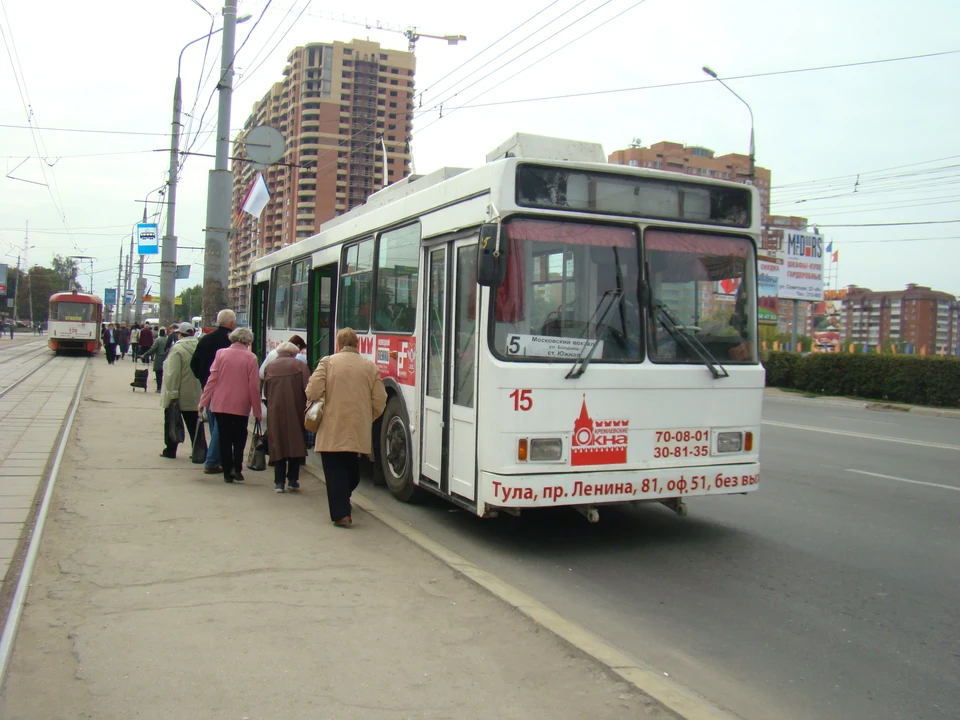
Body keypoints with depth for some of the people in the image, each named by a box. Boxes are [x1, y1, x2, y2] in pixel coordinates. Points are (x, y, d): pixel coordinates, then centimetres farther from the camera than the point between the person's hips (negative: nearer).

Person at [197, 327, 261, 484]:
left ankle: (227, 472, 10)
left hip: (220, 404, 2)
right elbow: (254, 385, -6)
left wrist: (203, 401, 5)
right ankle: (236, 467, 0)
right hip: (241, 406, -1)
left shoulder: (221, 354, -2)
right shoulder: (251, 358, -7)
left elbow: (212, 379, -2)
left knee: (224, 439, 10)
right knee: (239, 438, 14)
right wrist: (257, 410, 0)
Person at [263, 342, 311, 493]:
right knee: (296, 443, 8)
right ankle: (293, 480, 8)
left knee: (278, 444, 6)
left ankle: (279, 482, 3)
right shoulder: (300, 365, 2)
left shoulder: (271, 367, 9)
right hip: (295, 411, -1)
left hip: (275, 411, 1)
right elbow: (307, 389, -7)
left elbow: (265, 391, 10)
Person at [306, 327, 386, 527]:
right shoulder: (371, 366, 3)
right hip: (359, 432, 3)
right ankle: (343, 502, 34)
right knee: (351, 469, 21)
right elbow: (379, 402, 2)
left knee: (335, 471, 2)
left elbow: (313, 393, -13)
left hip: (332, 430, -3)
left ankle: (341, 513, -4)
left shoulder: (327, 362, -5)